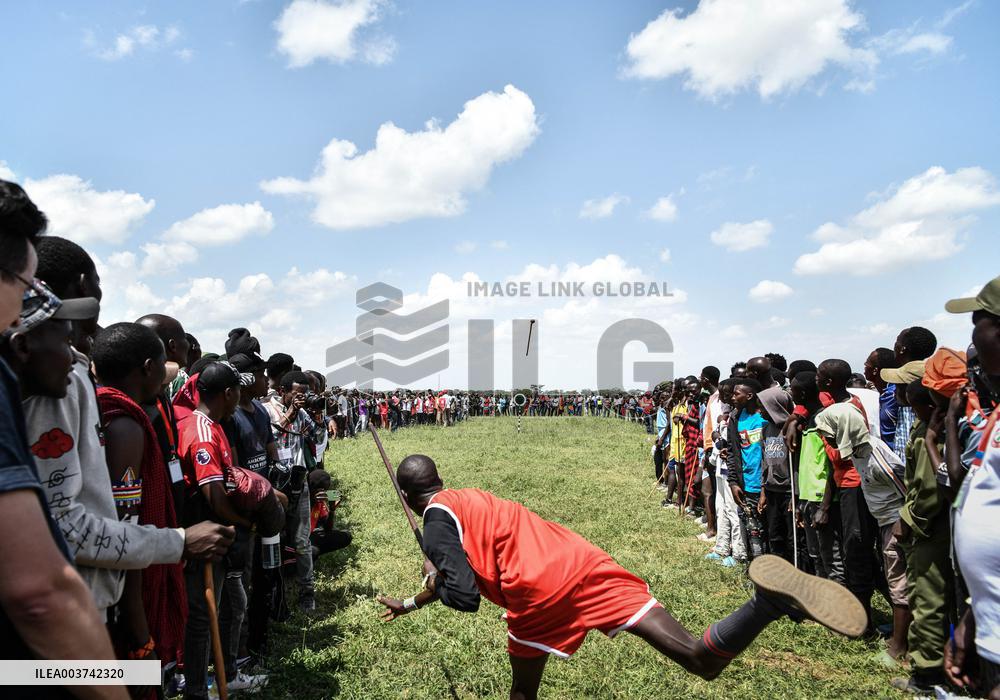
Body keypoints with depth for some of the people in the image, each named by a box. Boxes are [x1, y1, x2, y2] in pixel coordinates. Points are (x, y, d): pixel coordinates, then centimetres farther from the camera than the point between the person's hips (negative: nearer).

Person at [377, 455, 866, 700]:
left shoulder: (436, 520, 5)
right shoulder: (465, 498, 30)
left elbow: (464, 596, -6)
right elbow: (468, 575, 44)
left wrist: (435, 576, 16)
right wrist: (408, 605, 56)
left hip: (538, 591, -6)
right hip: (584, 561, 7)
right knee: (702, 659, -2)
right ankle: (769, 600, -26)